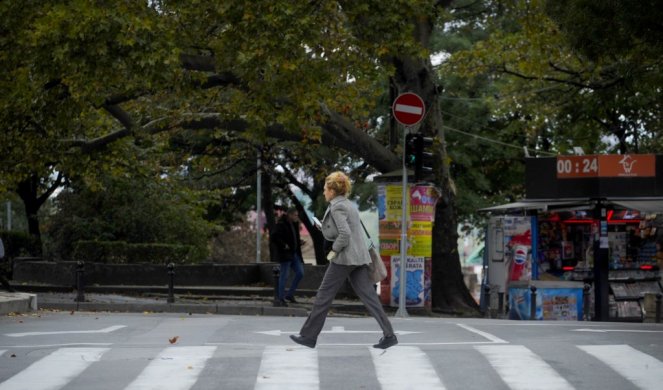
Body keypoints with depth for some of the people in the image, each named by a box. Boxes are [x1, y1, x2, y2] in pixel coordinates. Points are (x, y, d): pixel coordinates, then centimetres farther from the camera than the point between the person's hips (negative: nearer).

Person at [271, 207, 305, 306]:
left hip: (294, 253, 9)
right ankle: (281, 299, 2)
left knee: (300, 273, 5)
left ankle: (290, 294, 17)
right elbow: (274, 236, -24)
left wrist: (299, 242, 7)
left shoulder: (294, 224, 13)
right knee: (284, 276, -5)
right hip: (285, 254, -9)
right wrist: (283, 245, -20)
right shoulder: (281, 224, -14)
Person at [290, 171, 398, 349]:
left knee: (324, 295, 2)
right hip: (359, 257, 9)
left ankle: (309, 336, 8)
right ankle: (389, 335, -8)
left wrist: (333, 251, -10)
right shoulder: (349, 205, 19)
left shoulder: (337, 207, -10)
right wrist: (323, 228, 15)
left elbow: (345, 234, -22)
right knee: (368, 296, 2)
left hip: (344, 257, -9)